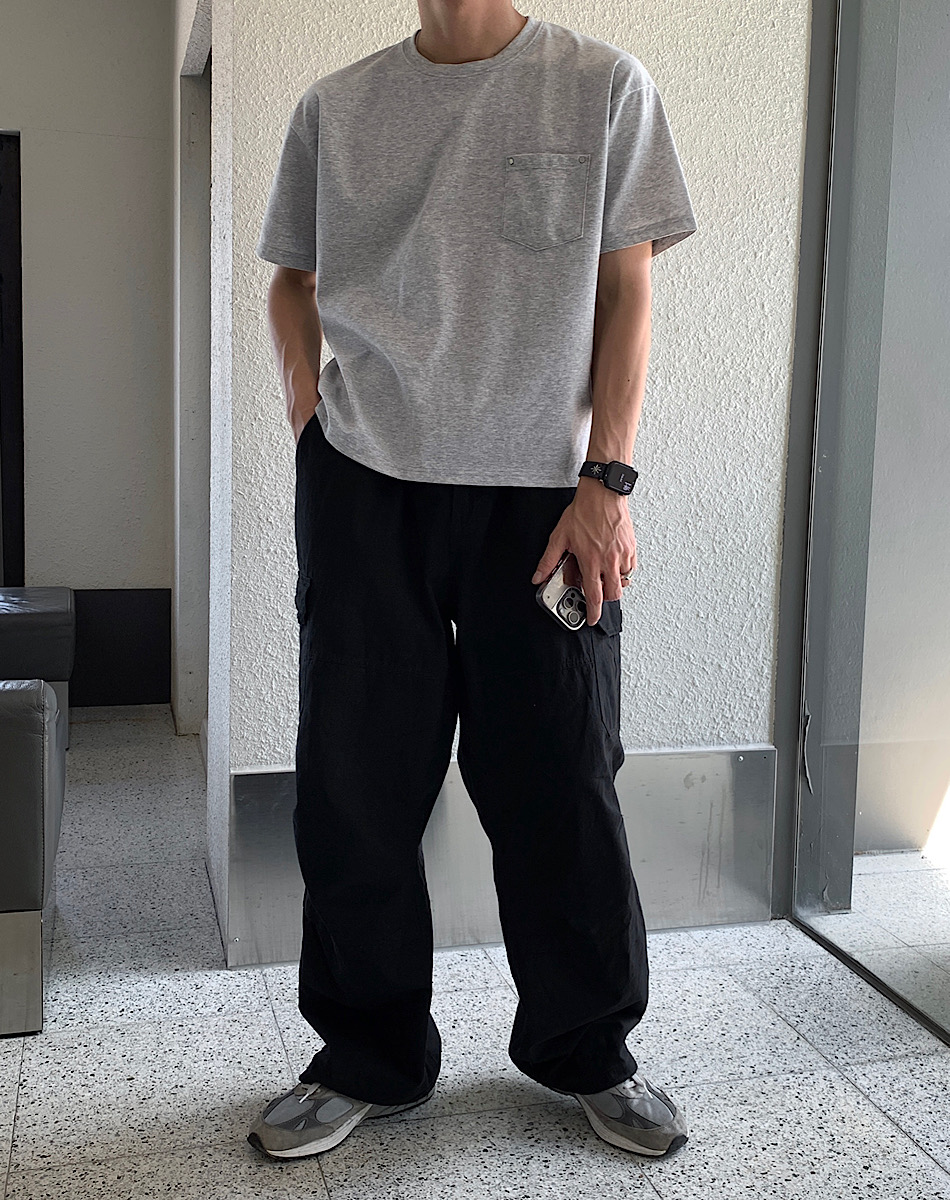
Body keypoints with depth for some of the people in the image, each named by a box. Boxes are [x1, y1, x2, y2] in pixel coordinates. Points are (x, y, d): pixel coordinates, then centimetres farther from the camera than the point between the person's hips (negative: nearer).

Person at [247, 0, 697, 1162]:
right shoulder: (333, 108, 10)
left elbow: (625, 294, 1)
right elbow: (293, 280, 19)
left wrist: (606, 480, -7)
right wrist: (308, 418, 1)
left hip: (542, 492, -1)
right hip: (364, 488, 2)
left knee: (560, 783, 4)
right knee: (355, 784, 5)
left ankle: (585, 1047, 25)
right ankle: (370, 1055, 24)